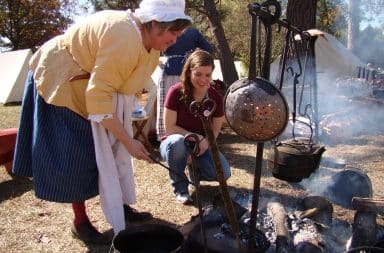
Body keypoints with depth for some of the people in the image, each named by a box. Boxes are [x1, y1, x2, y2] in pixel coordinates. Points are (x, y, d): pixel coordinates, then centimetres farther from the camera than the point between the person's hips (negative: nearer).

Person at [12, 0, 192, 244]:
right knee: (78, 153, -6)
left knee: (115, 149, 7)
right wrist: (129, 142, -29)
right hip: (61, 82, -8)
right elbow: (98, 96, -34)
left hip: (91, 84, 9)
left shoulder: (151, 41, -6)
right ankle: (80, 222, 8)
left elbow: (125, 86, 3)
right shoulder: (123, 36, -35)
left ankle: (122, 207, 19)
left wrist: (127, 138, 2)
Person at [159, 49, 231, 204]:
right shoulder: (176, 92, -19)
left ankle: (194, 168, 12)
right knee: (178, 142, -40)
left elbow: (215, 130, -2)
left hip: (201, 146, 3)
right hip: (173, 144, -2)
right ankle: (180, 187, -13)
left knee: (223, 173, -23)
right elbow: (169, 128, -16)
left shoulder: (216, 97, -10)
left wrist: (204, 142, -21)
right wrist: (196, 137, -21)